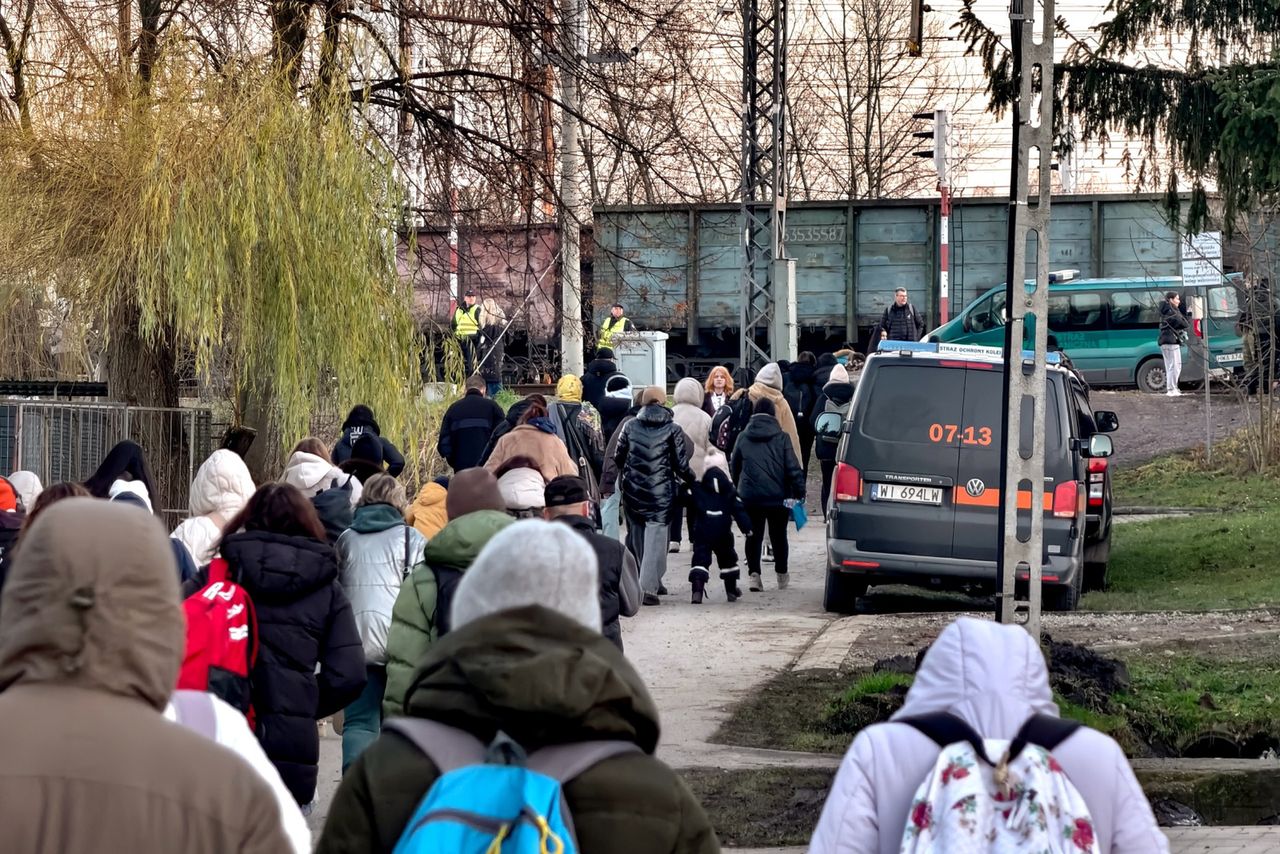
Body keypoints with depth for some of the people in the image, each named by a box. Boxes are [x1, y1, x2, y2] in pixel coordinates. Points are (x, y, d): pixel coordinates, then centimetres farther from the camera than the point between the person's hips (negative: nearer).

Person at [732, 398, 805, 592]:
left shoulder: (743, 438, 4)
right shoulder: (781, 438, -3)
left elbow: (734, 467, 13)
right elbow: (793, 467, -7)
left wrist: (737, 489, 25)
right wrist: (799, 492, -3)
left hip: (750, 496, 1)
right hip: (778, 496, -1)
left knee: (754, 535, 5)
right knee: (778, 536, 12)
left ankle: (754, 574, -9)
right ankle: (782, 576, 20)